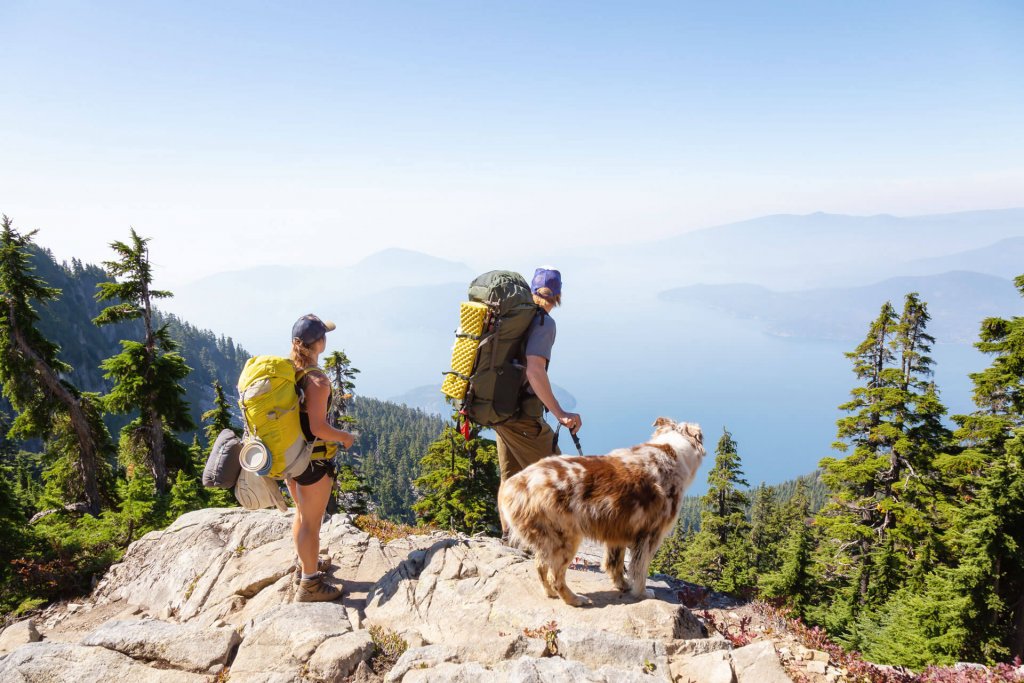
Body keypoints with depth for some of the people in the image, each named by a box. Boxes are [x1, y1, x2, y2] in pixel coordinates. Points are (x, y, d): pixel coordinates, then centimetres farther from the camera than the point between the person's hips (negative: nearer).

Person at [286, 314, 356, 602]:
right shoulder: (317, 380, -25)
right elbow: (318, 428, -26)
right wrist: (345, 437, -9)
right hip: (313, 460, -8)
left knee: (302, 514, 26)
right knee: (312, 523, 8)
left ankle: (306, 563, 46)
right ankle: (310, 584, 22)